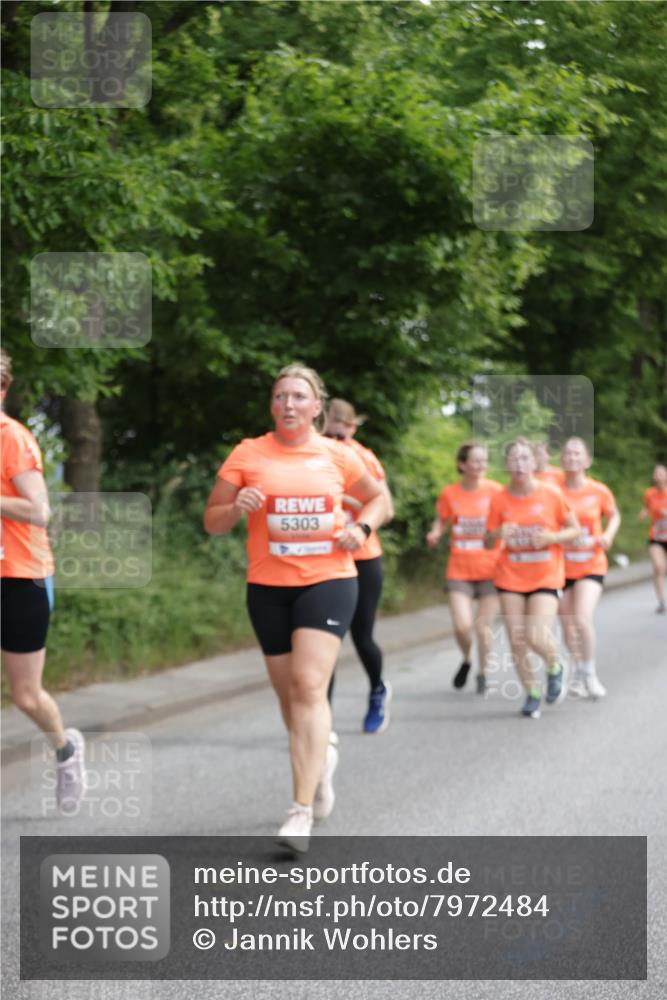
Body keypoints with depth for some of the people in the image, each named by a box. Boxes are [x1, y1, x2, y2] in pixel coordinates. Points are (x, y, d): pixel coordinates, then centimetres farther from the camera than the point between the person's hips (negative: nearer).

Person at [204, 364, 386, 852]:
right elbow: (212, 521, 5)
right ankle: (321, 756, 44)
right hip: (268, 586, 2)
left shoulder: (338, 456, 3)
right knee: (289, 692, 10)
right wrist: (237, 508, -17)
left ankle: (302, 812, -19)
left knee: (309, 685, -17)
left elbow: (378, 499, 20)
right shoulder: (249, 454, 2)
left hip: (328, 580, -2)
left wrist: (362, 527, -1)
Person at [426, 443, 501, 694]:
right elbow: (441, 521, 12)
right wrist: (435, 534, -9)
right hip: (460, 570, 0)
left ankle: (482, 674, 22)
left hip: (490, 570, 0)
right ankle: (466, 660, 22)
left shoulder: (495, 490, -3)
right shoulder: (449, 493, -1)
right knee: (462, 626, -10)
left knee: (483, 627, 0)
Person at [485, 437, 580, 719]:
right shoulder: (499, 500, -2)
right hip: (510, 579, 2)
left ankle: (555, 668, 18)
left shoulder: (551, 495, -7)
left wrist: (551, 537, -16)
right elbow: (488, 542, 5)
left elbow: (575, 529, 3)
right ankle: (531, 693, 19)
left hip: (545, 577, -2)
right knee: (517, 640, -1)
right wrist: (498, 534, -17)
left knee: (537, 637, -16)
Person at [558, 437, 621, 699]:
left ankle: (589, 674, 3)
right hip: (560, 567, 2)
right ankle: (579, 671, 31)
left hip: (591, 567, -2)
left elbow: (614, 515, 13)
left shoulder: (599, 491, -4)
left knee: (583, 620, -18)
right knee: (568, 626, 7)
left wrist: (608, 534, -6)